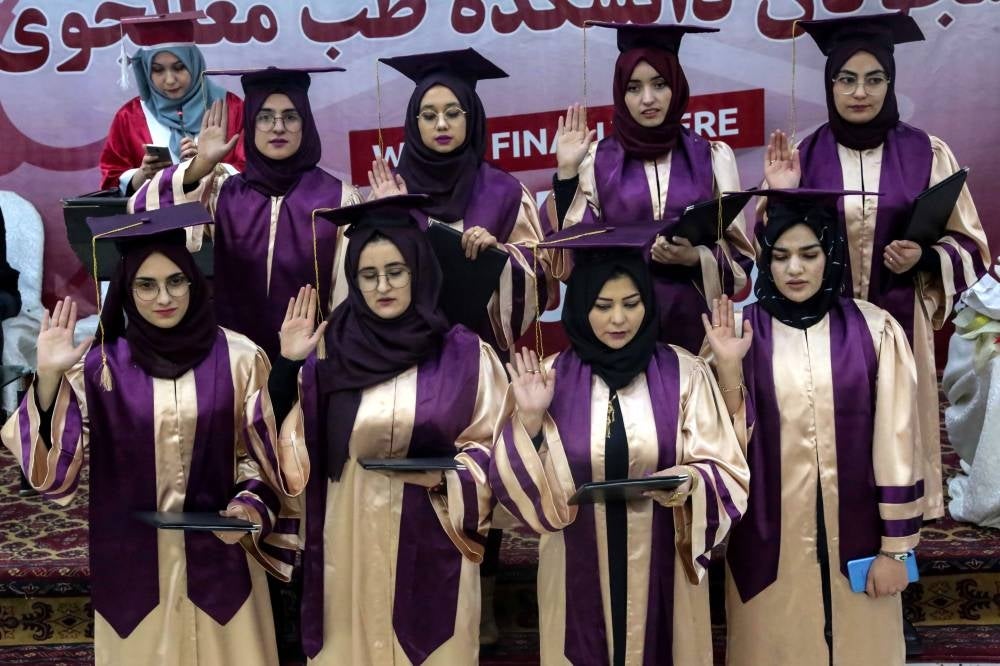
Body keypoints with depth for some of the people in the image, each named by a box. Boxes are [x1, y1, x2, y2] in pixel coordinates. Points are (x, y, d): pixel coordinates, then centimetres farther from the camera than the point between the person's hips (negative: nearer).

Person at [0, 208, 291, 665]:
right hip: (132, 562, 0)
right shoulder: (97, 365, -4)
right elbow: (51, 470, -9)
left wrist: (250, 506, -14)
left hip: (219, 556, 0)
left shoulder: (239, 358, -4)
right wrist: (48, 379, -21)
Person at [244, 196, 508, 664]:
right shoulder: (330, 350, 1)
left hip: (431, 544, -1)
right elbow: (292, 441, 0)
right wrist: (287, 366, -10)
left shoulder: (465, 354, -2)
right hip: (352, 545, 1)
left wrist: (446, 475, -15)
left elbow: (494, 445, 1)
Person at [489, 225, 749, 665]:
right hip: (580, 572, 1)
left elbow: (726, 471, -2)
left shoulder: (685, 374, -4)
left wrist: (691, 481, -22)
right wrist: (529, 421, -18)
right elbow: (519, 487, -3)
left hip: (661, 568, 0)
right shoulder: (548, 378, -2)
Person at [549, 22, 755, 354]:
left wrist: (696, 258, -14)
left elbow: (739, 253, 5)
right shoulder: (596, 159, 2)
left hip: (692, 318, 1)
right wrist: (567, 172, -9)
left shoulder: (714, 157, 4)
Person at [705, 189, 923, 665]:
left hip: (853, 537, 0)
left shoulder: (875, 330, -5)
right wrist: (727, 367, -20)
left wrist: (895, 546, -3)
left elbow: (895, 442, -3)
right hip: (771, 540, 1)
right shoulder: (742, 331, -3)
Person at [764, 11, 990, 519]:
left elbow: (969, 245, 5)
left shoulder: (928, 154, 0)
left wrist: (924, 258, -15)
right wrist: (780, 199, -14)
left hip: (898, 325, 0)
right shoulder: (803, 155, 2)